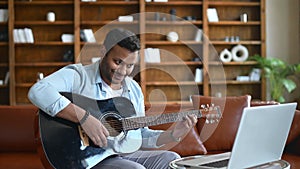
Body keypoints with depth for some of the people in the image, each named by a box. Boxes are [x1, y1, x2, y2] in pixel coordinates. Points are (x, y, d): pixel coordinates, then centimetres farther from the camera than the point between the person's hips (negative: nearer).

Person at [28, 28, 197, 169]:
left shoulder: (134, 89, 13)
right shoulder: (78, 75, -9)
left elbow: (140, 135, 17)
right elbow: (38, 91, -28)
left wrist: (173, 134, 0)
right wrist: (84, 117, -32)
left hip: (124, 154, 7)